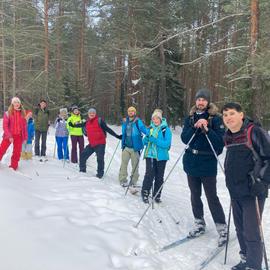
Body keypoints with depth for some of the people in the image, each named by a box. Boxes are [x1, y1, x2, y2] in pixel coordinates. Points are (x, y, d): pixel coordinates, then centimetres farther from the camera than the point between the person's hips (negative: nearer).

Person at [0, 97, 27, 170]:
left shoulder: (22, 114, 4)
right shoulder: (8, 113, -6)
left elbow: (24, 126, 6)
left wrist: (25, 137, 4)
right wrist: (9, 136, -17)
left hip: (19, 136, 3)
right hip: (9, 136, -3)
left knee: (17, 152, 8)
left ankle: (13, 166, 22)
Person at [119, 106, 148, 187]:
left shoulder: (138, 122, -6)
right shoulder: (125, 122, 8)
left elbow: (143, 129, -23)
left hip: (135, 147, -3)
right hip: (126, 147, 4)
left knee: (135, 165, 5)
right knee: (124, 164, 1)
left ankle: (133, 181, 16)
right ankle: (123, 180, 10)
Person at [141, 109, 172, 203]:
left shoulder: (166, 129, -5)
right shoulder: (150, 128, 6)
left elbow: (167, 144, -15)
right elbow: (144, 142, 11)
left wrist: (154, 140, -24)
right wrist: (146, 139, -12)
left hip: (161, 156, -1)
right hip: (150, 155, 1)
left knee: (159, 177, 8)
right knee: (149, 174, -12)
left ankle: (156, 195, 23)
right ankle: (145, 193, 2)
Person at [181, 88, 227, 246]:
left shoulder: (216, 118, -6)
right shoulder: (190, 118, 8)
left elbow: (220, 141, -13)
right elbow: (184, 139, -2)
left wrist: (207, 130, -24)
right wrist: (195, 128, -16)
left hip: (208, 163, -5)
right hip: (191, 162, 5)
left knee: (212, 197, -2)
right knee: (195, 196, 14)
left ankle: (222, 228, 11)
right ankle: (199, 224, 29)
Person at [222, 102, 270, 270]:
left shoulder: (254, 132, -14)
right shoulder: (229, 137, 9)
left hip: (252, 192, -7)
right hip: (235, 192, 7)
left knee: (252, 233, -3)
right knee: (240, 229, 17)